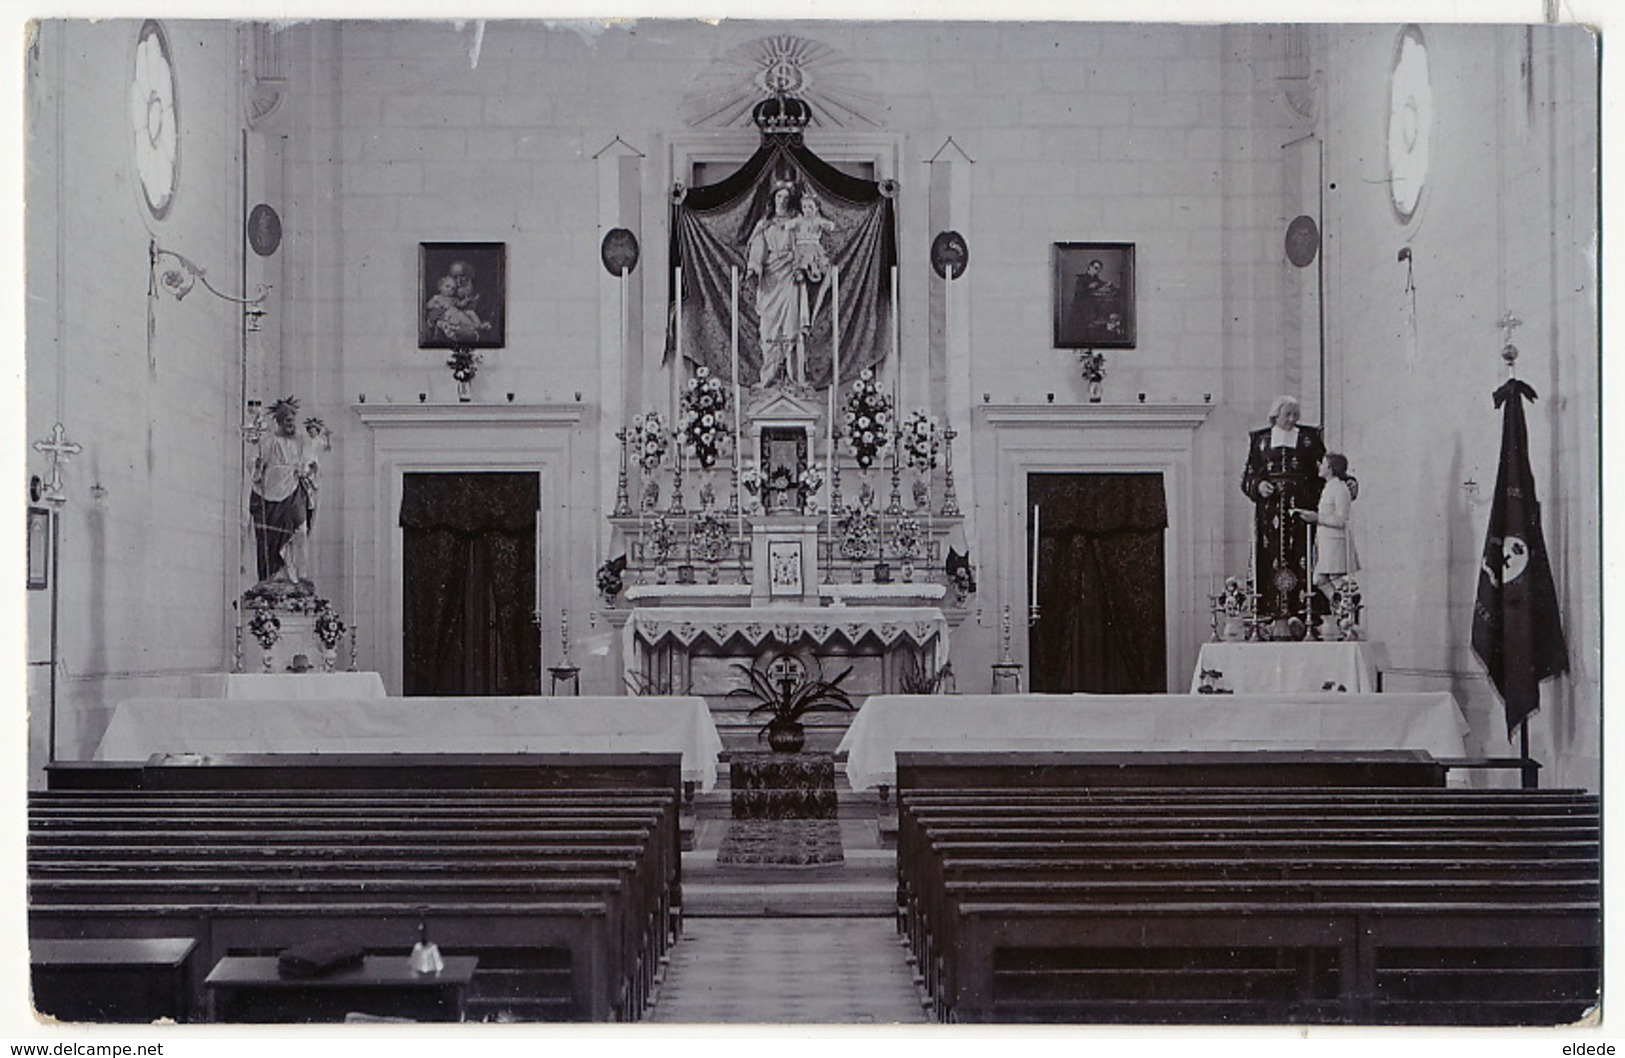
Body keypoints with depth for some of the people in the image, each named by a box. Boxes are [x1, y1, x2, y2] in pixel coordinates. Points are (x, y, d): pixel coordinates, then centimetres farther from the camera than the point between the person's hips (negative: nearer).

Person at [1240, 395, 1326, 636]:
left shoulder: (1309, 437, 12)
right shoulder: (1260, 439, 15)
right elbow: (1248, 475, 13)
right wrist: (1258, 485, -7)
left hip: (1301, 506, -1)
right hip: (1270, 506, 1)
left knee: (1301, 560, -9)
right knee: (1273, 560, -6)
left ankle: (1298, 616, -11)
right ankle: (1278, 617, -8)